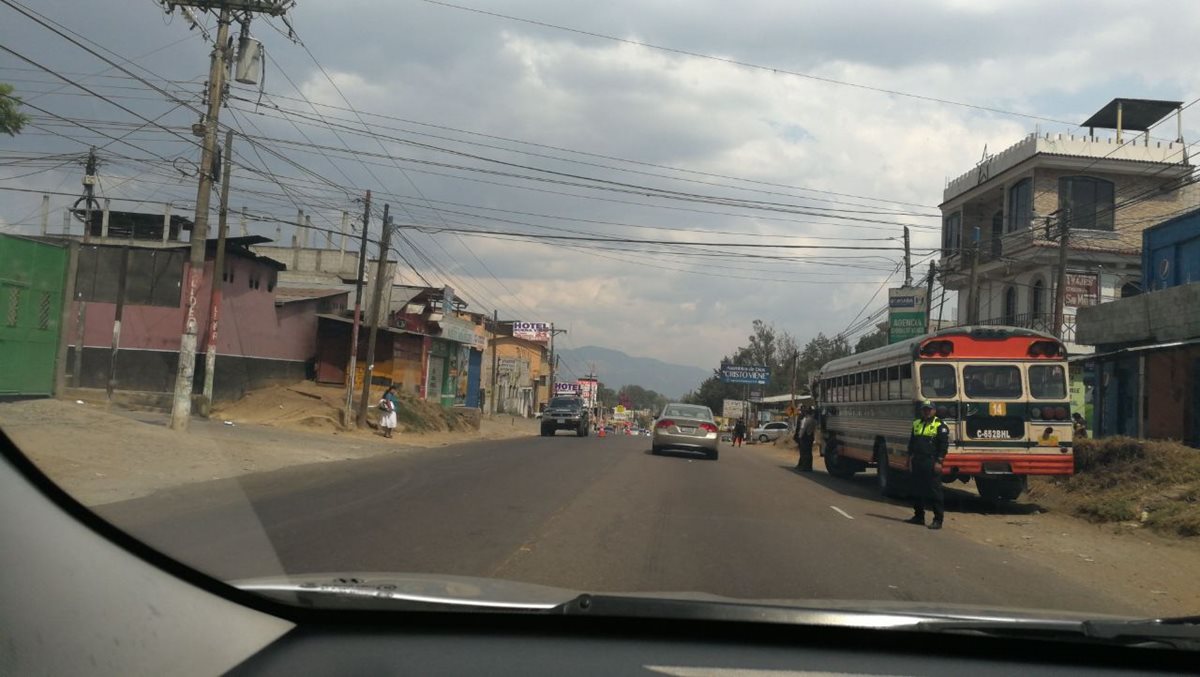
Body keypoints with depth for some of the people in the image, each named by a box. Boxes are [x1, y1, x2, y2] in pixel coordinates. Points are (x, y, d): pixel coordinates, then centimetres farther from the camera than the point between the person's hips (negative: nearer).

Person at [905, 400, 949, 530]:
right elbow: (911, 443, 22)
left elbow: (944, 445, -8)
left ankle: (938, 519, -3)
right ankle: (919, 516, 21)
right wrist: (910, 458, 17)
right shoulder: (916, 424, 16)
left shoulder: (940, 426, -3)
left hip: (931, 463, -7)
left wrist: (939, 461, -15)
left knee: (935, 491, -6)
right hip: (917, 463, 7)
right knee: (917, 490, 11)